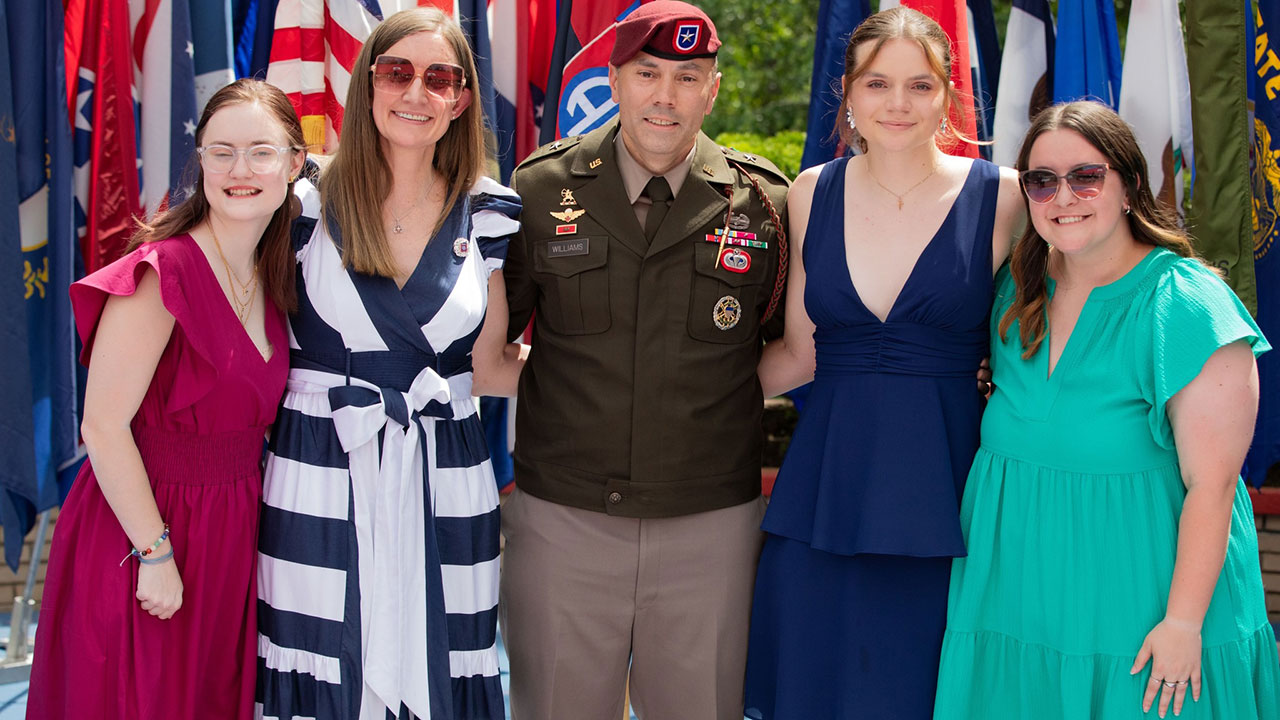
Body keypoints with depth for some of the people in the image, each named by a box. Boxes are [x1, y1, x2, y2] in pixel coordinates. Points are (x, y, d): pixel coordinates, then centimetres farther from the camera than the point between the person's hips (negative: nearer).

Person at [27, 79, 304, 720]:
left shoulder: (273, 276, 6)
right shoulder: (163, 271, -18)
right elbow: (103, 427, -21)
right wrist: (155, 553, -20)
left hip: (231, 532, 7)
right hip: (144, 526, -7)